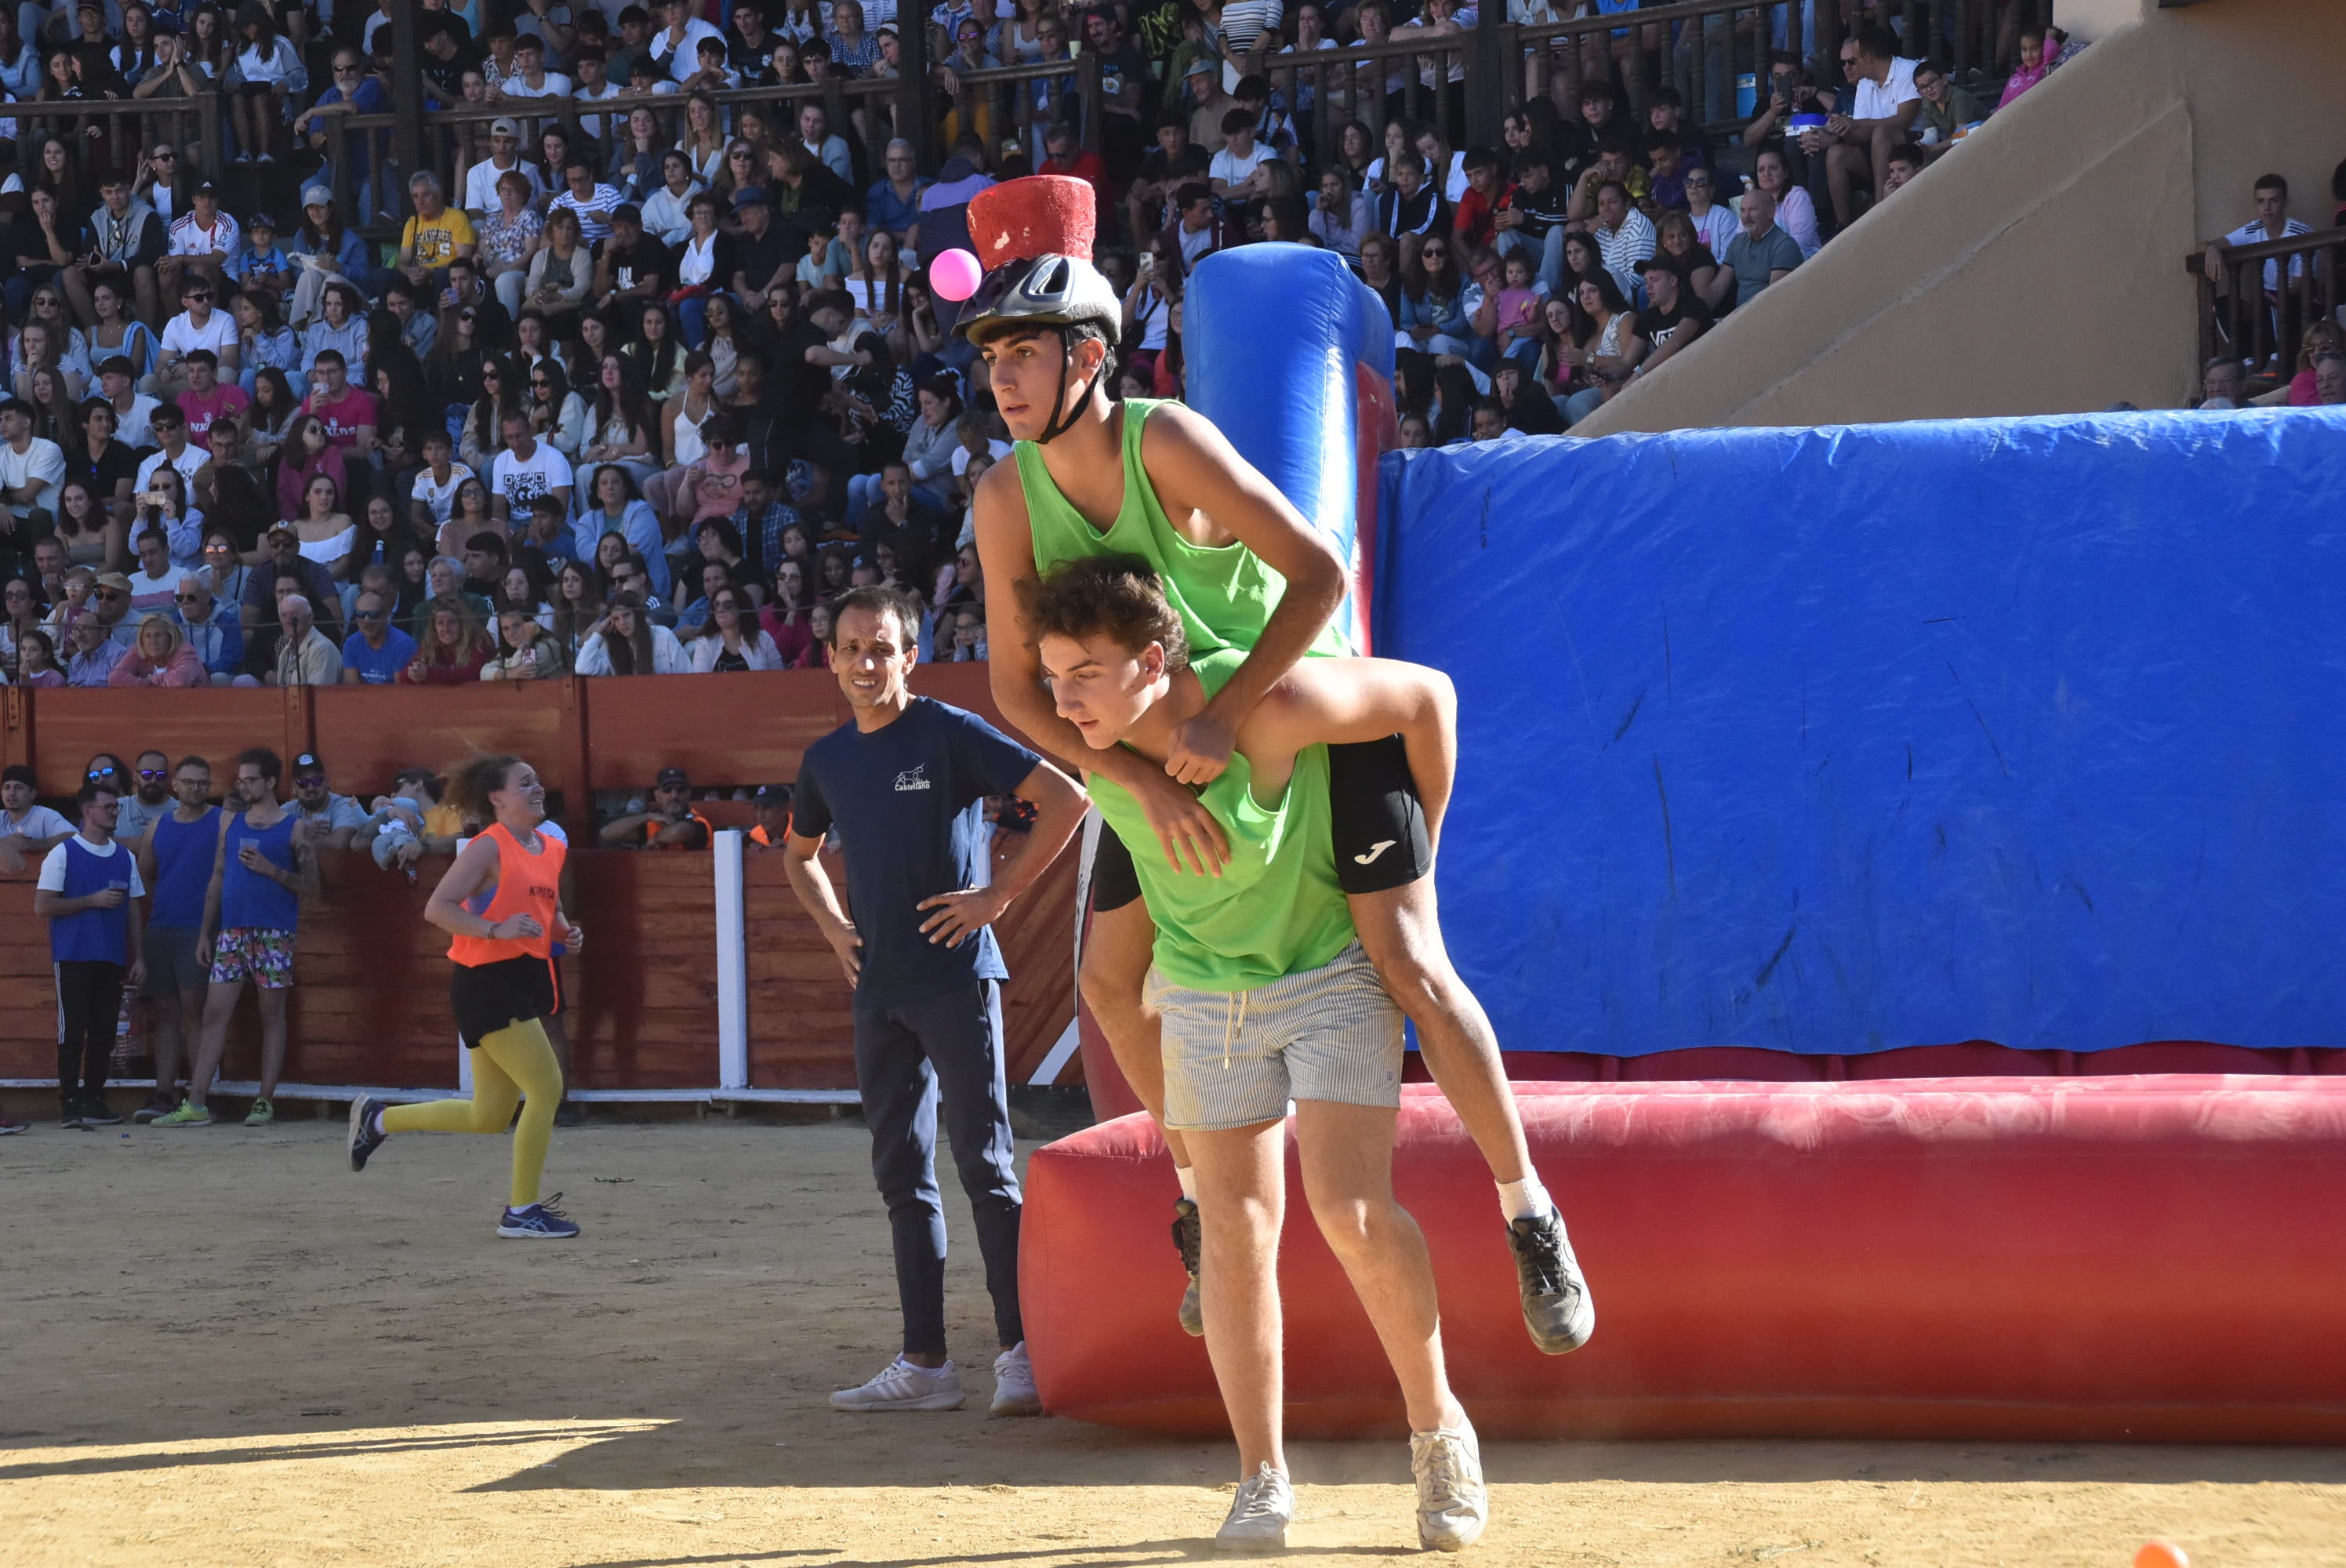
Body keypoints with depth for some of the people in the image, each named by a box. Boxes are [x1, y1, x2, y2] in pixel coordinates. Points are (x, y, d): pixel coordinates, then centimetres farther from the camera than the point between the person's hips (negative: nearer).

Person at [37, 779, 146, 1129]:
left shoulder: (125, 858, 13)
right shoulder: (63, 854, -2)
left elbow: (133, 911, 16)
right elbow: (42, 907, -8)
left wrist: (139, 957, 8)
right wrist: (92, 901, -12)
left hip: (112, 960, 5)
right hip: (73, 958, -5)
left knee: (104, 1034, 3)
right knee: (73, 1031, -6)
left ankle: (94, 1098, 11)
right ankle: (70, 1102, -1)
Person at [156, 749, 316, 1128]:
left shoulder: (294, 827, 2)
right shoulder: (230, 821, 14)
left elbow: (310, 886, -1)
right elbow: (218, 878, 16)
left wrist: (270, 869, -14)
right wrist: (205, 931, 11)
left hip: (274, 932, -4)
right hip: (231, 930, 4)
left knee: (272, 1015, 1)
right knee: (214, 1013, -3)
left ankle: (265, 1102, 5)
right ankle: (196, 1103, -6)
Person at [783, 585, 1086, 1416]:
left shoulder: (950, 734, -7)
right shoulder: (827, 759, 11)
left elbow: (1065, 799, -11)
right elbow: (800, 855, 31)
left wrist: (998, 894, -12)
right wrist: (833, 927, 14)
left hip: (958, 979, -6)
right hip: (880, 990, 6)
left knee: (985, 1166, -7)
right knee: (901, 1174, 7)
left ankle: (1020, 1351, -6)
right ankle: (923, 1362, 10)